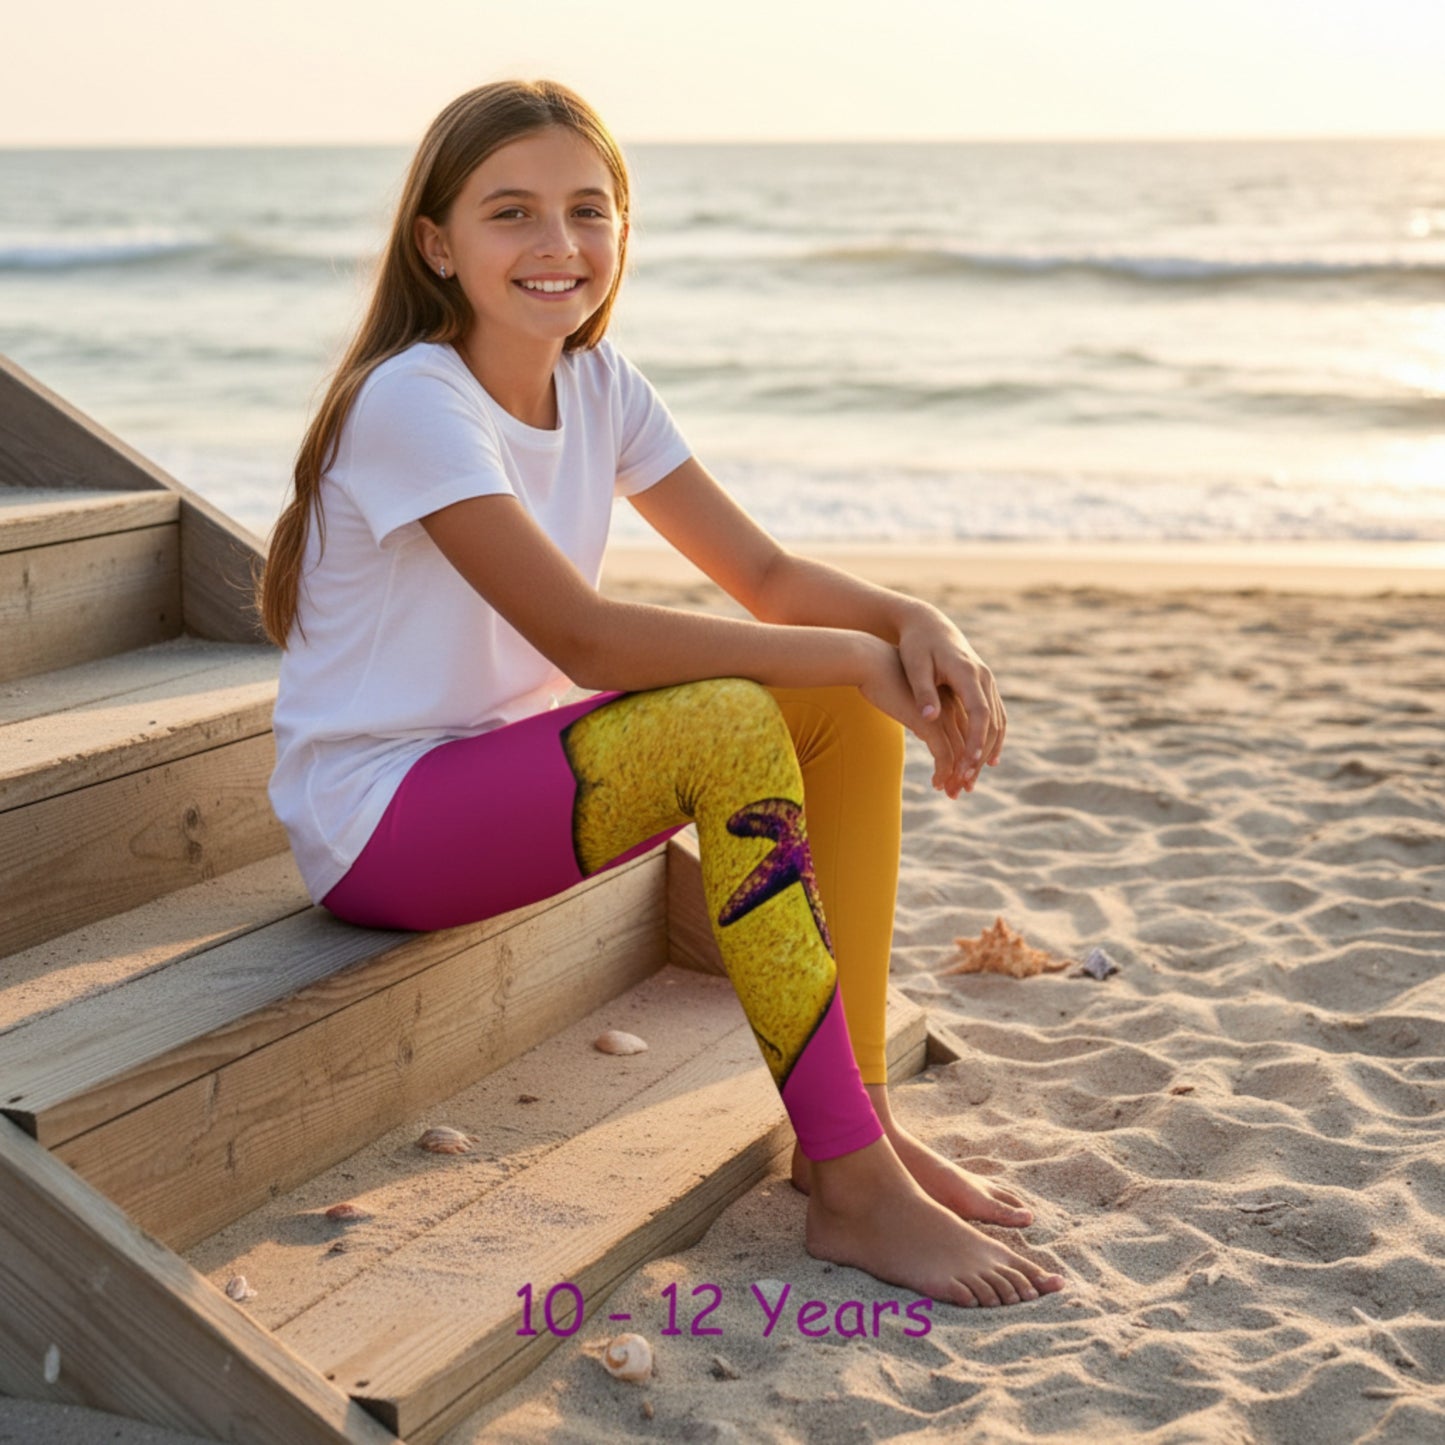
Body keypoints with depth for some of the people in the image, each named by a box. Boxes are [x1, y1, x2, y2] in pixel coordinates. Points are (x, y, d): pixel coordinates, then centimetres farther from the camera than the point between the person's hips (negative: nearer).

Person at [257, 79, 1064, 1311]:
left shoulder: (599, 383, 3)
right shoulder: (411, 400, -22)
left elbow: (765, 575, 2)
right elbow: (586, 639, -29)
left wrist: (916, 625, -19)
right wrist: (855, 655, -25)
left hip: (511, 756, 8)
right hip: (377, 819, -8)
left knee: (855, 706, -5)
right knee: (728, 725, -29)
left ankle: (855, 1120, -3)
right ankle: (855, 1191, -24)